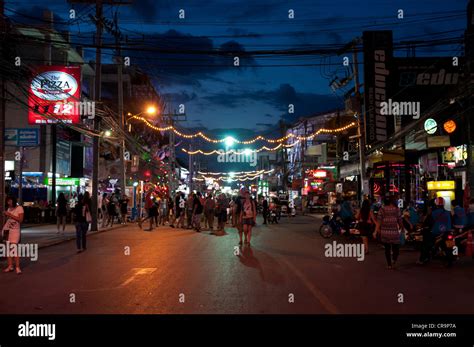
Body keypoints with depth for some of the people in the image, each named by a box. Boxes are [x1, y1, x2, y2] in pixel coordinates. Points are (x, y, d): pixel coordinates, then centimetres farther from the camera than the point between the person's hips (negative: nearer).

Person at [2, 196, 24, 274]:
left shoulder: (19, 208, -4)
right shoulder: (9, 208, 14)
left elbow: (20, 219, -13)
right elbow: (7, 218, 20)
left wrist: (10, 215, -16)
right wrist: (5, 215, 3)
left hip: (15, 230, -6)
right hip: (6, 230, 6)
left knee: (14, 248, -10)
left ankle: (17, 267, -6)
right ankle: (10, 266, 7)